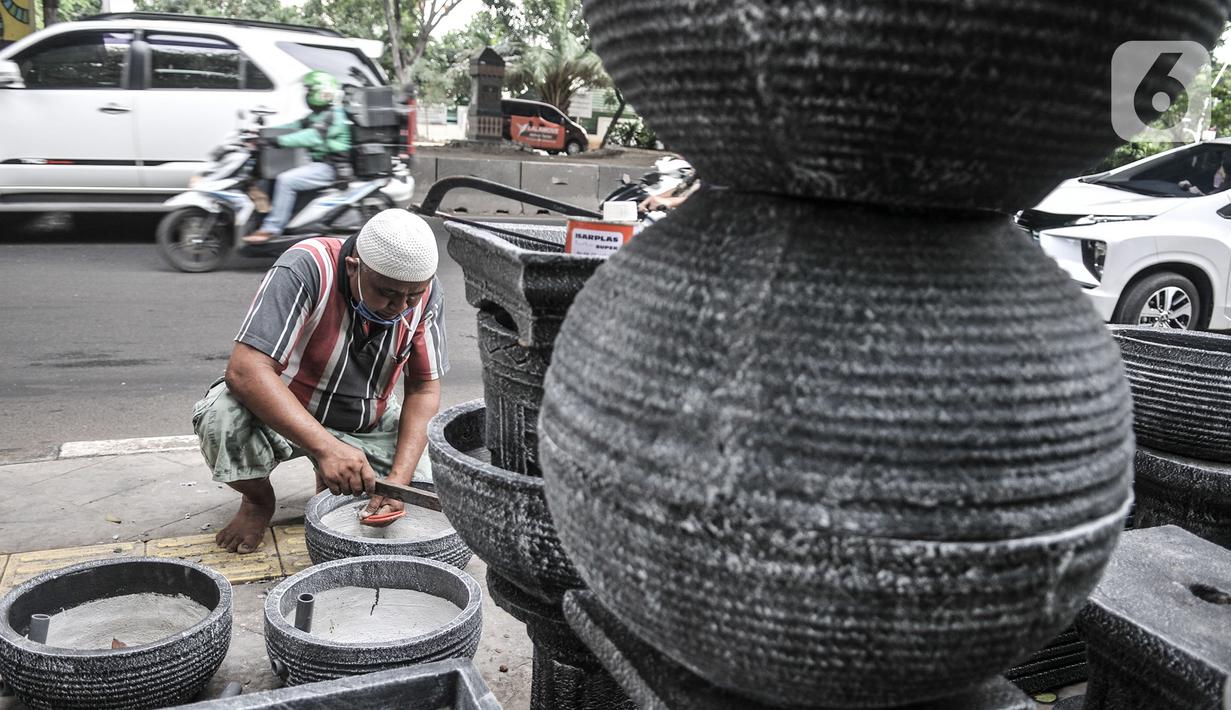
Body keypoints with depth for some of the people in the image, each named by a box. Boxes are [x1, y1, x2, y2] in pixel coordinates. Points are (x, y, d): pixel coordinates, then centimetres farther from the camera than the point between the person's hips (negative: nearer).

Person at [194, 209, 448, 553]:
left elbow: (423, 389, -11)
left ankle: (331, 479, 15)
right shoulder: (305, 270, -31)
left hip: (369, 424, 3)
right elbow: (245, 370, -38)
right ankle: (258, 499, 0)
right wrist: (326, 447, -48)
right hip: (285, 413, -3)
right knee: (221, 414, -34)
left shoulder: (423, 292, -17)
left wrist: (399, 477, -25)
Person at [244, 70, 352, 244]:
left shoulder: (334, 116, -14)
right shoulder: (317, 115, 19)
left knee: (286, 180, -25)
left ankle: (272, 228, -22)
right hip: (318, 163, 11)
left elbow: (313, 136, -28)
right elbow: (296, 126, 15)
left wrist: (280, 140, -34)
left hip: (329, 167, -11)